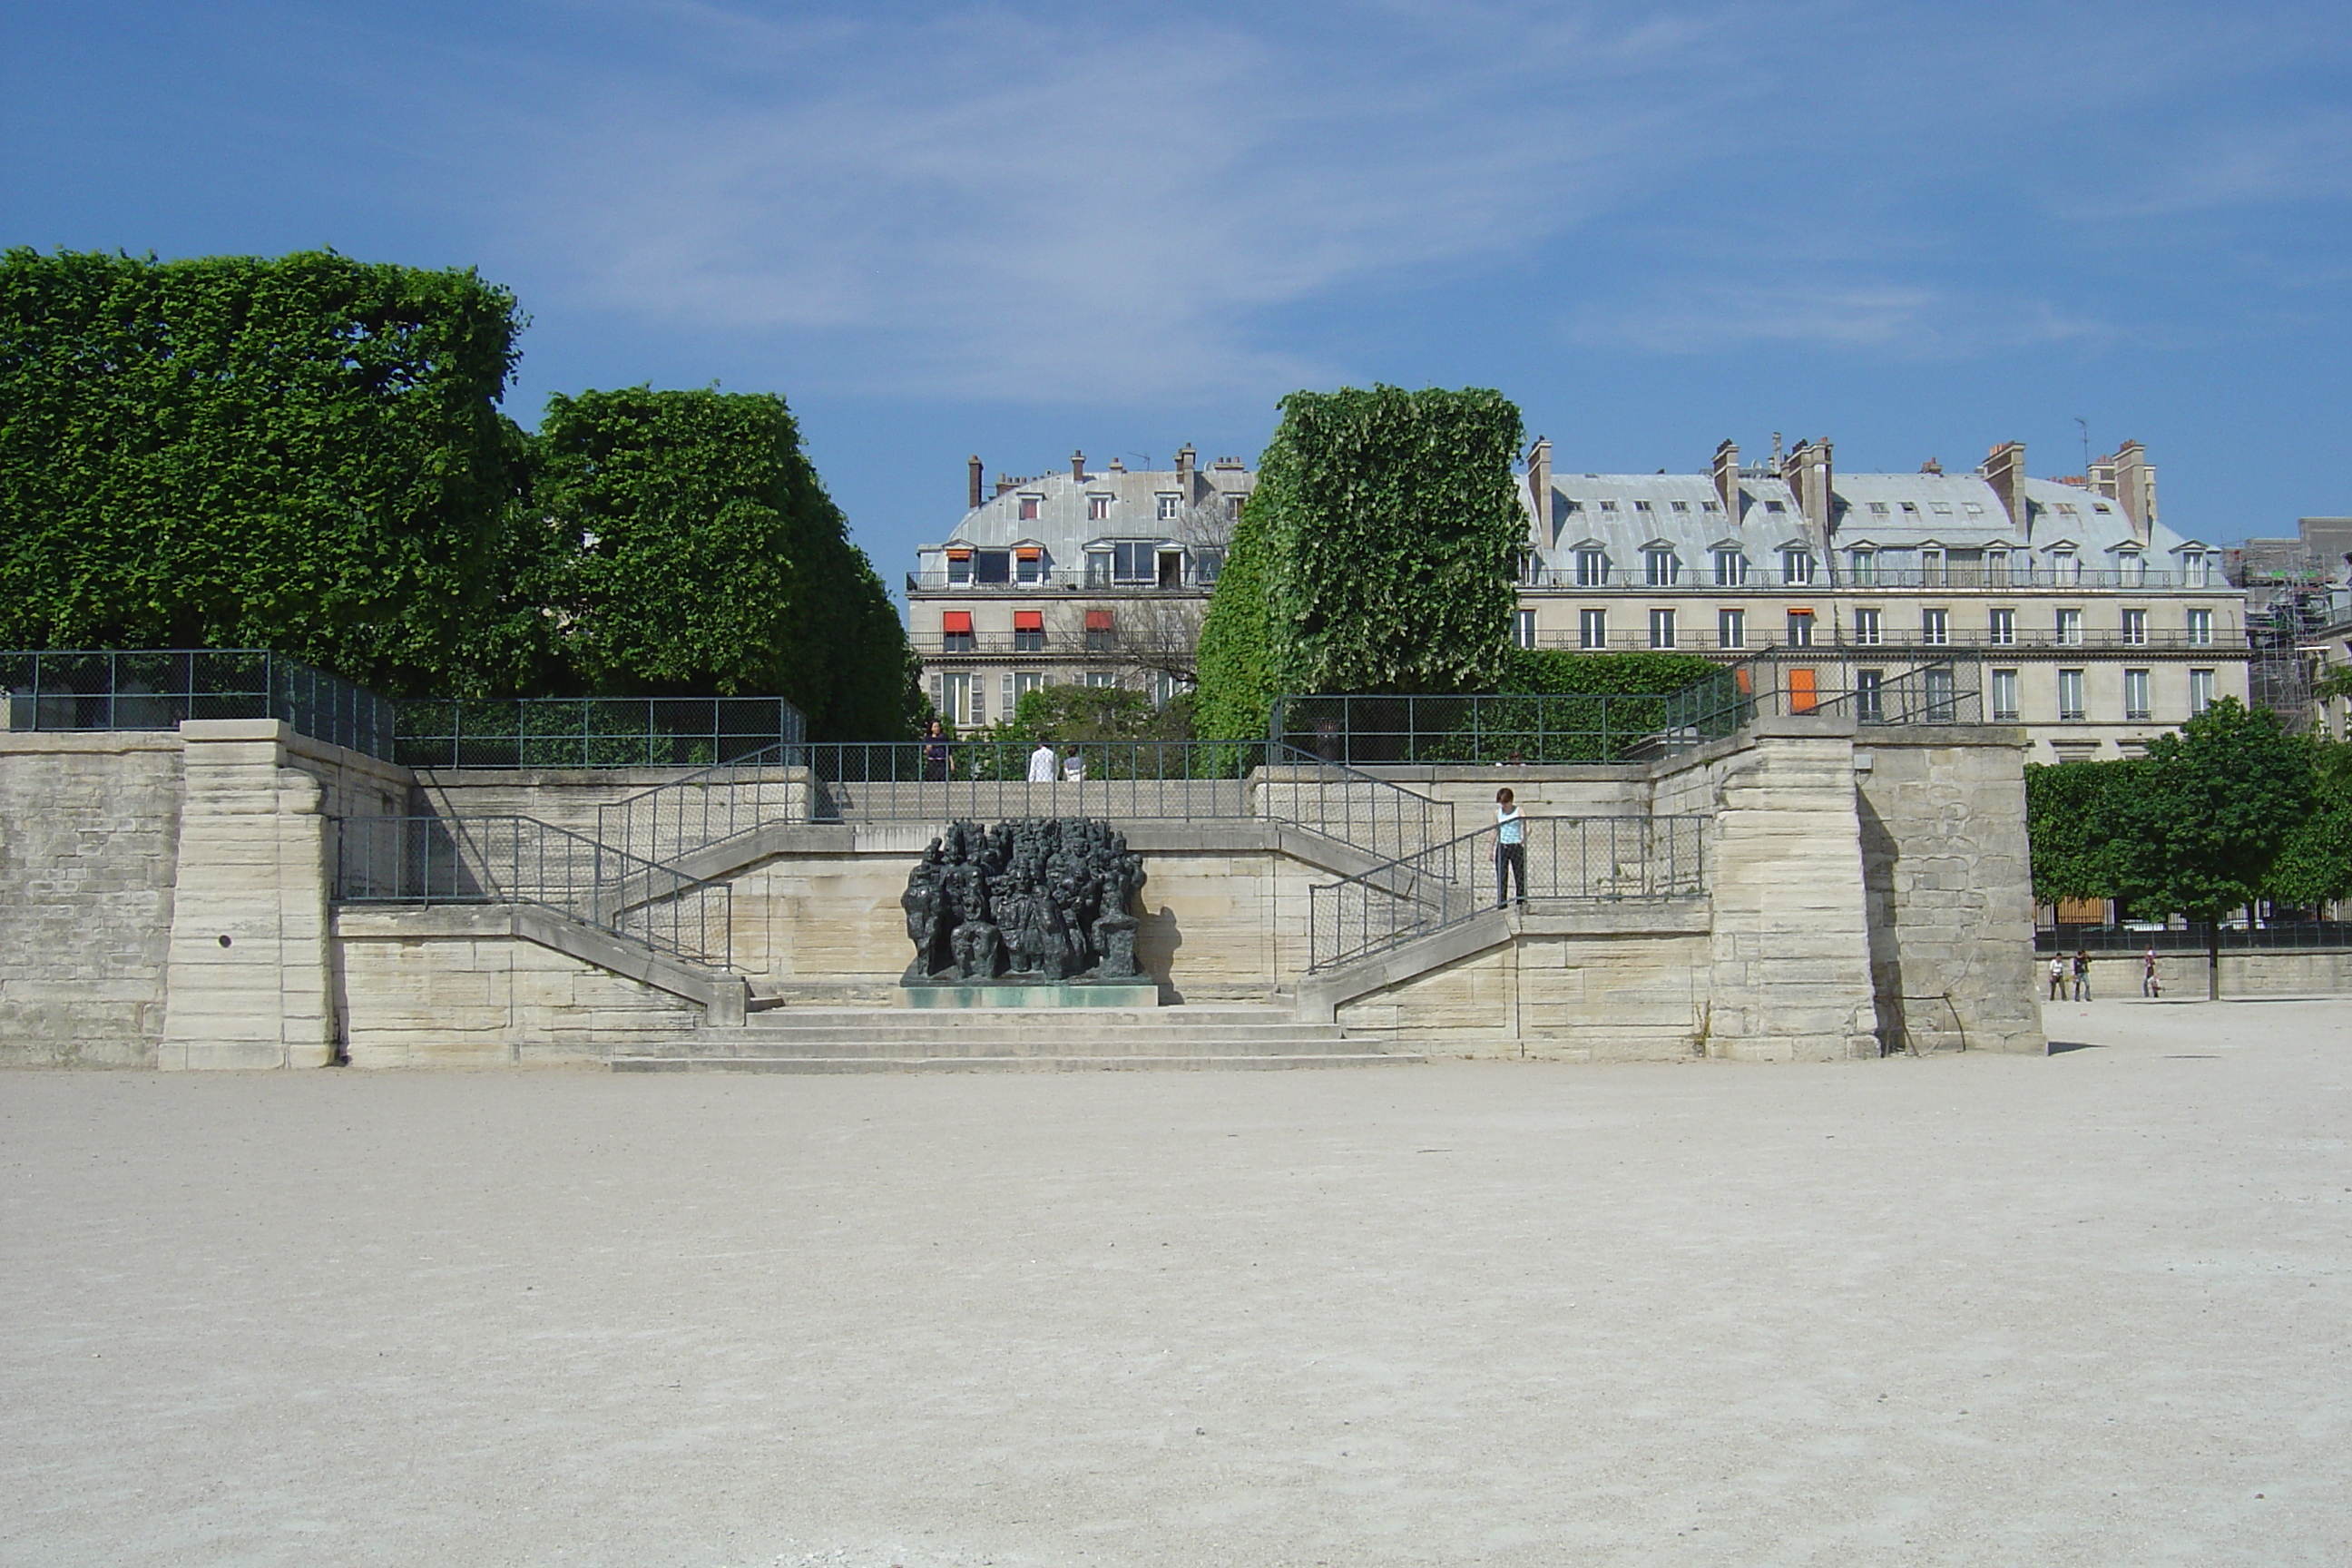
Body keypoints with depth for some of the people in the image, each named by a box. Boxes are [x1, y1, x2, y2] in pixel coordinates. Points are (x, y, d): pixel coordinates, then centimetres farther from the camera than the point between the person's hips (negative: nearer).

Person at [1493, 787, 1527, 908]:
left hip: (1516, 847, -3)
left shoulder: (1518, 811, -2)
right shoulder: (1497, 813, 8)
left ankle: (1522, 902, 3)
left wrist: (1523, 839, -32)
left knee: (1520, 874, -3)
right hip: (1501, 847, 3)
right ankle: (1501, 902, 1)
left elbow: (1527, 828, -13)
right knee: (1501, 876, -1)